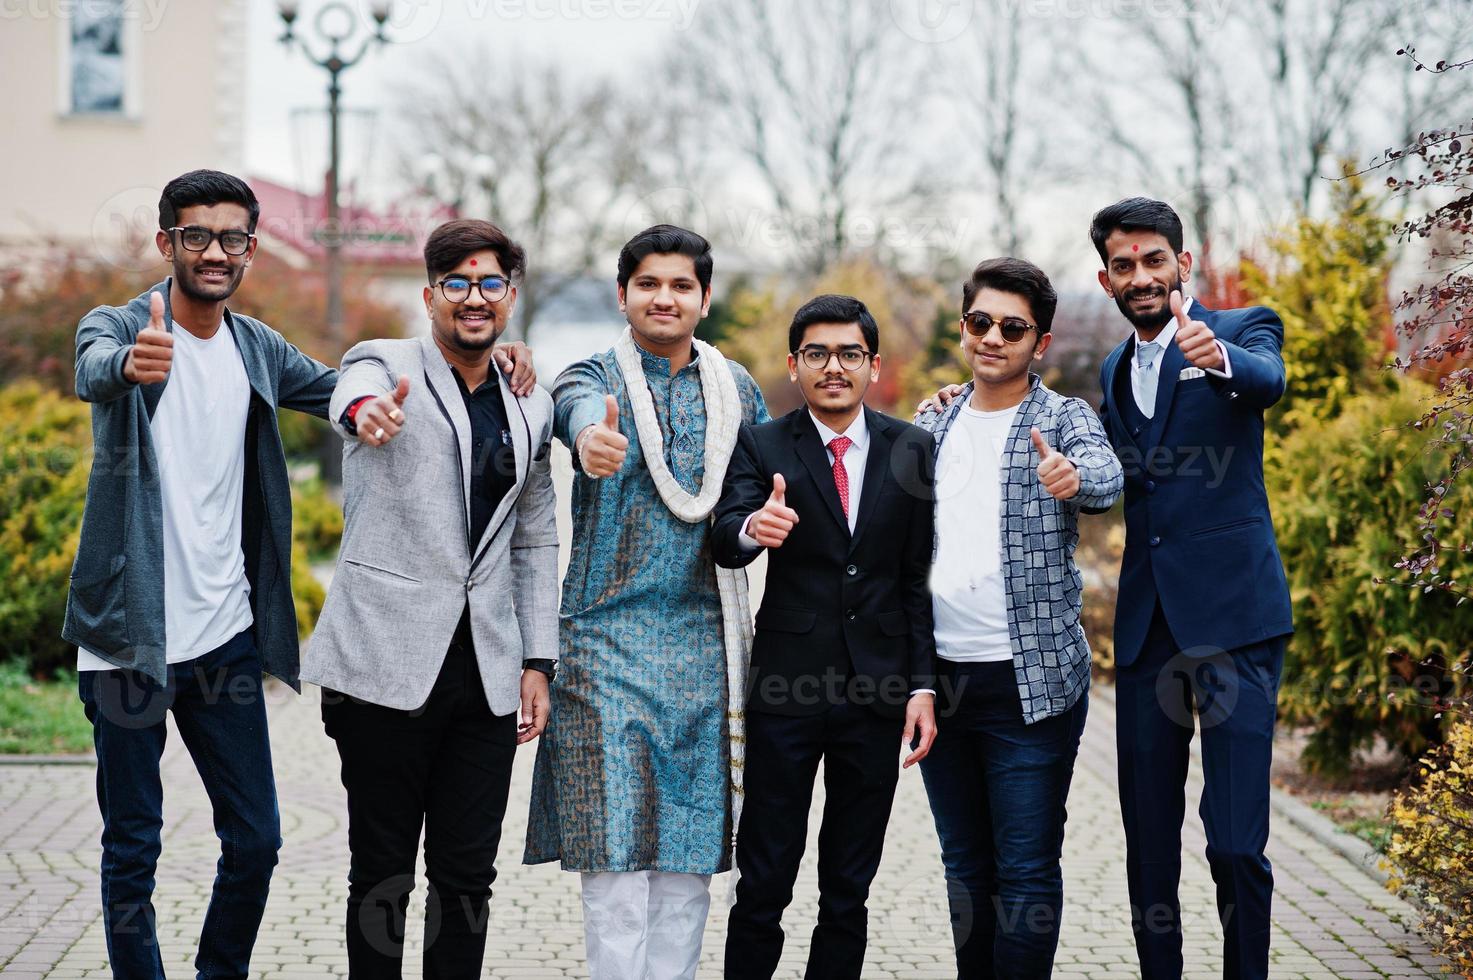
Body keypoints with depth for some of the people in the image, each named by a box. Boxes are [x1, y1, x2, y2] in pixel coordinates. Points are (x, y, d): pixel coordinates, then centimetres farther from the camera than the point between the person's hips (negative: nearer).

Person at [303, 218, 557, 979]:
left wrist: (537, 661, 11)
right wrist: (368, 414, -51)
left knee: (467, 874, 6)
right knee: (381, 872, 2)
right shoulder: (384, 366, -1)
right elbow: (354, 398, -27)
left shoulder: (530, 407, 13)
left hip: (487, 671, 4)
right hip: (387, 661, -4)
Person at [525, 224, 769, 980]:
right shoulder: (596, 377, -1)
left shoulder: (736, 388, 11)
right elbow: (580, 408, -25)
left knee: (689, 849, 6)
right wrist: (591, 439, -50)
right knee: (615, 847, -7)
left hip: (706, 638, 3)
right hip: (610, 634, -3)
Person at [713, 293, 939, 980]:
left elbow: (921, 578, 5)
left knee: (849, 890, 10)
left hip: (878, 692, 2)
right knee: (763, 884, 1)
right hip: (785, 691, -2)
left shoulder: (912, 450, 4)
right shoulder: (762, 447, -1)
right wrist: (751, 529, -40)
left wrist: (923, 686, -1)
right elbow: (724, 541, -17)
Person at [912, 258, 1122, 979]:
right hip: (938, 675, 5)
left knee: (1027, 868, -2)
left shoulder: (1063, 419, -2)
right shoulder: (931, 427, 11)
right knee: (966, 864, 14)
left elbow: (1107, 477, -23)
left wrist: (1073, 478, -47)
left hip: (1031, 678, -4)